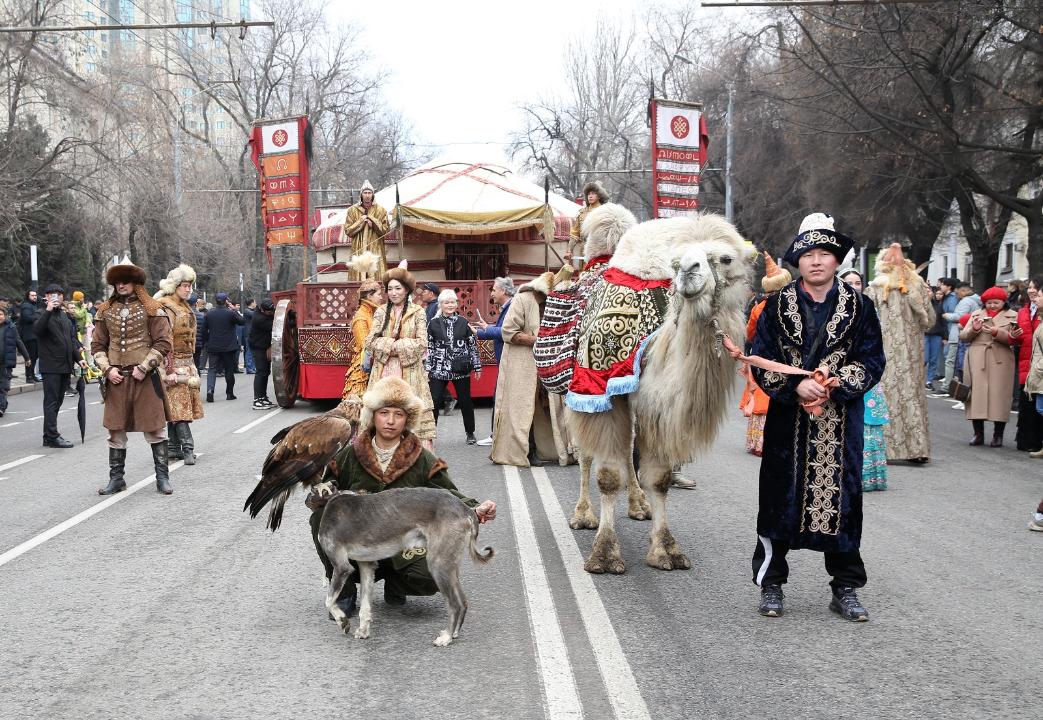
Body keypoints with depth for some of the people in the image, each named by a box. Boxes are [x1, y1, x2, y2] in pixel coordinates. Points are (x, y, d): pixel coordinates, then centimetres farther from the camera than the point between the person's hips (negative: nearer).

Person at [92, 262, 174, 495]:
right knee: (115, 430, 7)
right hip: (116, 378, 3)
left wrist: (143, 367, -11)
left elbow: (163, 343, -4)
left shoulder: (151, 309, -1)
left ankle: (162, 478, 9)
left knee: (155, 429, 1)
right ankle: (116, 478, 17)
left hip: (145, 377, -3)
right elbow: (97, 345, 13)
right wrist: (108, 369, -2)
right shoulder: (106, 310, 10)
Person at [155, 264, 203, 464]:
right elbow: (165, 340, -17)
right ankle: (187, 448, -11)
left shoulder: (185, 307, 17)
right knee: (178, 404, -9)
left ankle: (174, 448, 12)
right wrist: (170, 370, -20)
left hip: (187, 363, 9)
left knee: (176, 407, 9)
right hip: (174, 364, -9)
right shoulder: (166, 308, -11)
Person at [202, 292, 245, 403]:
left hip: (212, 347, 2)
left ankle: (210, 389, -18)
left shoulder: (209, 314, 2)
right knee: (229, 370, 8)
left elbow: (204, 330, 5)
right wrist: (235, 310, 6)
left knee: (212, 369, 3)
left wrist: (206, 342, 16)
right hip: (228, 347, -2)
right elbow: (242, 321, 0)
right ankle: (229, 393, 14)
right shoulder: (230, 313, -10)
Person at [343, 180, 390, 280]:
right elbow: (347, 231, 3)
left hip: (376, 251, 0)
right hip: (359, 251, 0)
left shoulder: (380, 210, 6)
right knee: (359, 274, -6)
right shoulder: (353, 210, 6)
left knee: (376, 275, -6)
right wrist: (361, 222, -7)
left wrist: (373, 222, -10)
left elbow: (385, 231, 2)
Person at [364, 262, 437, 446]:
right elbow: (370, 341, 1)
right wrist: (403, 345, -9)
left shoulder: (417, 313, 3)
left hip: (410, 371, -2)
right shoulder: (381, 312, 10)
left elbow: (422, 344, -5)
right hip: (384, 371, 2)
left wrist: (391, 345, -8)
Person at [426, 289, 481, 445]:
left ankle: (470, 433, 23)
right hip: (439, 370, 0)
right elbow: (428, 348, 3)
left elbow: (473, 345, 6)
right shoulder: (434, 324, 1)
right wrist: (427, 370, -1)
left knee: (465, 401, 8)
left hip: (461, 369, 1)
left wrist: (477, 366, 4)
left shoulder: (463, 323, 3)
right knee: (433, 402, -3)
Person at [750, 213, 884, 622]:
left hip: (842, 422, 0)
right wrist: (796, 386, -15)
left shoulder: (859, 307, 4)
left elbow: (872, 361, 2)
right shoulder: (778, 306, 3)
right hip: (788, 419, 0)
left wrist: (838, 383, -15)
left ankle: (846, 590, 14)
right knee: (780, 498, 3)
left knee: (841, 498, 3)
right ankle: (771, 584, 16)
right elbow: (762, 361, 0)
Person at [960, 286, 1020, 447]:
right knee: (977, 395, -1)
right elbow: (963, 336, 10)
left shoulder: (1012, 316, 9)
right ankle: (978, 434, 6)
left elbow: (1014, 339, -4)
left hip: (1000, 362, -2)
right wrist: (974, 329, -9)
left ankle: (998, 435, 6)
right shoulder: (976, 314, 16)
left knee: (999, 396, -3)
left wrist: (997, 332, -19)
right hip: (977, 361, 2)